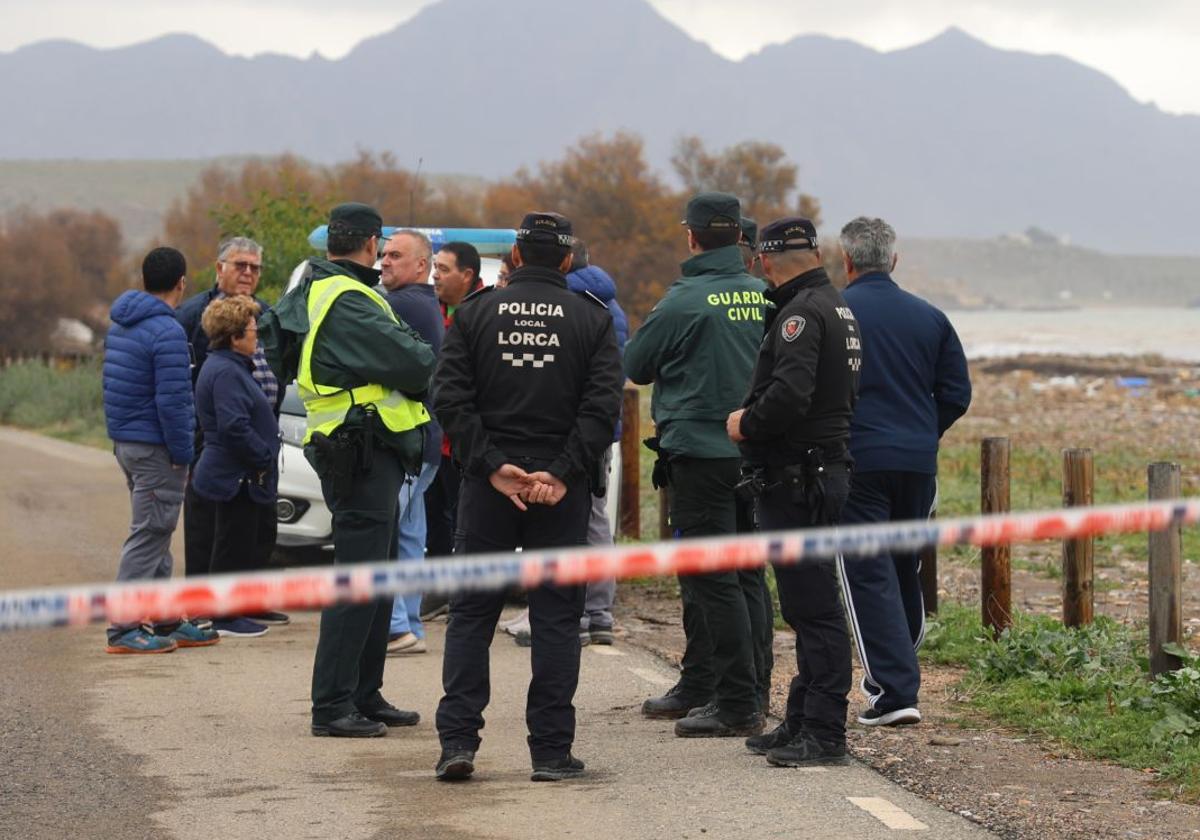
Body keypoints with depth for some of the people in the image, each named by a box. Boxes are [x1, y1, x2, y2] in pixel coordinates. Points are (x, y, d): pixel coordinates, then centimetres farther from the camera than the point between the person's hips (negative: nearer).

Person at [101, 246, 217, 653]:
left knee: (154, 535, 17)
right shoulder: (167, 333, -18)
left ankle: (165, 623, 24)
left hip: (125, 441, 9)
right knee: (147, 537, -4)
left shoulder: (121, 324, 11)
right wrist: (183, 454, -13)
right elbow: (172, 402, -22)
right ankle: (124, 630, -4)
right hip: (154, 448, -9)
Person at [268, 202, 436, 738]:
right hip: (364, 453, -11)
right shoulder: (348, 302, -17)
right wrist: (429, 363, 4)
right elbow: (413, 363, -19)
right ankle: (332, 706, -8)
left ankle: (364, 697, 25)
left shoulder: (314, 293, 16)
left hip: (359, 452, 11)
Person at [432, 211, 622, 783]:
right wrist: (561, 473, -11)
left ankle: (457, 740, 1)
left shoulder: (475, 313, 3)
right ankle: (551, 750, 3)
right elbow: (602, 406, -9)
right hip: (562, 488, -1)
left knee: (471, 613, 7)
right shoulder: (592, 319, 2)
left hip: (488, 484, 1)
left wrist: (492, 466, -8)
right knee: (556, 616, 5)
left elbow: (450, 398, -6)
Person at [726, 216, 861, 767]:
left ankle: (822, 735, -8)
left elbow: (790, 392, -27)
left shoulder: (801, 312, -14)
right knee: (809, 605, 15)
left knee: (813, 607, -9)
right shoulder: (836, 307, 17)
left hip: (796, 481, -10)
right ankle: (803, 723, 22)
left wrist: (747, 424, -11)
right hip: (825, 469, 10)